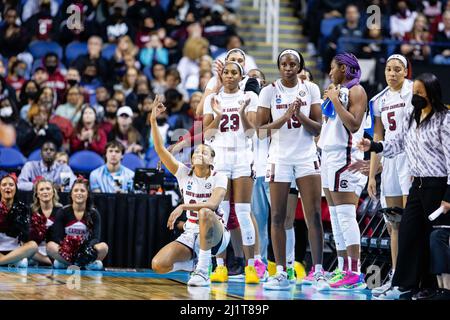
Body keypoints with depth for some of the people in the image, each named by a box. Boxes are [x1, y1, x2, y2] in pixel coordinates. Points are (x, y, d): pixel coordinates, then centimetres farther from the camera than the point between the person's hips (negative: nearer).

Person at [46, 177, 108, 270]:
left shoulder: (94, 213, 2)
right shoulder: (63, 212, 1)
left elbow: (96, 238, -8)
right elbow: (57, 237, -7)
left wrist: (90, 247, -31)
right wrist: (63, 246, -29)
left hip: (86, 251, -1)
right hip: (67, 251, 1)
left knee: (103, 247, -28)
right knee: (50, 246, -30)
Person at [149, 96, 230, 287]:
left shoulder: (218, 178, -6)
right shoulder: (184, 173, 3)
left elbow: (213, 204, -25)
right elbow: (160, 150, -8)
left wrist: (183, 207, -34)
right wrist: (153, 120, -18)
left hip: (215, 236, -4)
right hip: (190, 234, 4)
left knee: (204, 212, -38)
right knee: (158, 265, -20)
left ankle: (203, 271, -27)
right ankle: (192, 263, 12)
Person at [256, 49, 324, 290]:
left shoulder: (311, 89, 4)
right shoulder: (269, 92, 1)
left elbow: (318, 129, 2)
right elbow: (261, 131, -3)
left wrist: (300, 115, -14)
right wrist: (284, 117, -15)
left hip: (307, 157, 0)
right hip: (280, 159, 0)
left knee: (314, 215, -6)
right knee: (277, 217, -1)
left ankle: (319, 271, -4)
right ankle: (281, 273, 4)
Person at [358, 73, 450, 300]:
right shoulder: (411, 118, 11)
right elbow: (400, 143, 24)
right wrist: (372, 146, 12)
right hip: (418, 184, 7)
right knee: (408, 233, 5)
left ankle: (430, 287, 10)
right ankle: (404, 286, 10)